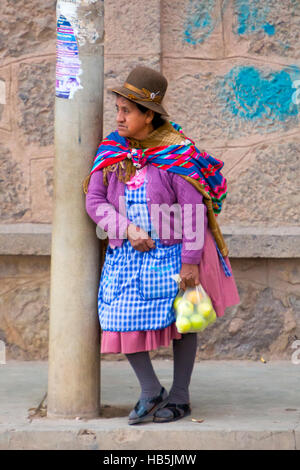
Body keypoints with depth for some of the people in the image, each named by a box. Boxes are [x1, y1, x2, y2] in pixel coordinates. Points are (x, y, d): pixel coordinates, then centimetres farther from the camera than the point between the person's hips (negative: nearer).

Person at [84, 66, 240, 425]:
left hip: (172, 252, -4)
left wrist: (191, 261, -18)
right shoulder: (112, 150, 0)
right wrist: (129, 230, -17)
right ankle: (150, 392, 16)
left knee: (181, 320, 6)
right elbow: (94, 200, -2)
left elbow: (194, 212, -15)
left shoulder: (177, 153, -15)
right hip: (126, 254, 4)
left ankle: (179, 396, 20)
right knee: (121, 321, -1)